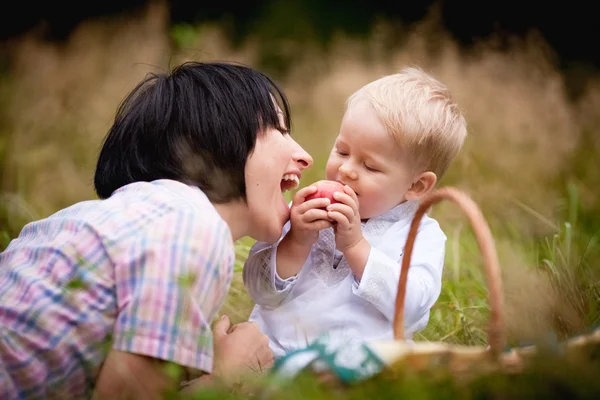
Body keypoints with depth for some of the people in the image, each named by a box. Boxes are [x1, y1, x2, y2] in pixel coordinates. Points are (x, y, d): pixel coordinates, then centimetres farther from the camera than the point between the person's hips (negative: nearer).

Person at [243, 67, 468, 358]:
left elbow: (411, 308, -10)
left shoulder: (422, 235, 6)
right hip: (274, 350, 1)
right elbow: (262, 293, 5)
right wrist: (296, 242, -11)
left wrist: (355, 245, -13)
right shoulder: (301, 214, 12)